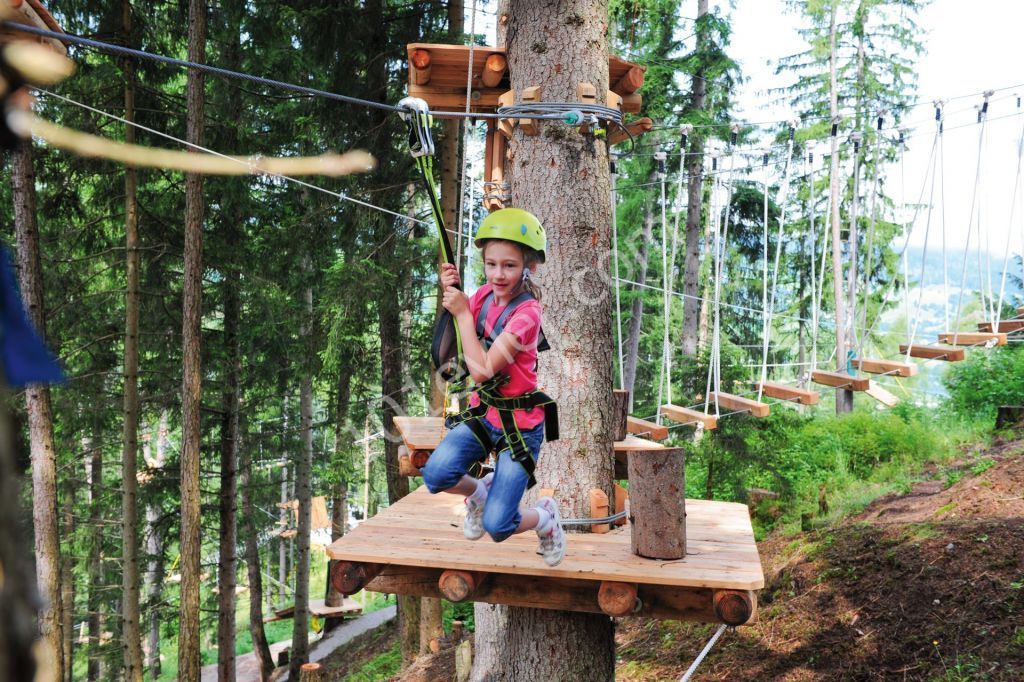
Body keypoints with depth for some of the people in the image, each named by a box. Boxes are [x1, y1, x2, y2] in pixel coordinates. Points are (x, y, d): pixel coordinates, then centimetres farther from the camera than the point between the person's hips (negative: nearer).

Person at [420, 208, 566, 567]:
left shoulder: (526, 313, -21)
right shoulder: (485, 295, -1)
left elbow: (482, 371, -25)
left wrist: (463, 313, -20)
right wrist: (450, 292, -4)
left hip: (520, 422, -5)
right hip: (483, 412, 5)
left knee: (497, 526, -10)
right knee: (436, 475, -22)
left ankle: (545, 516, 24)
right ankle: (479, 491, 12)